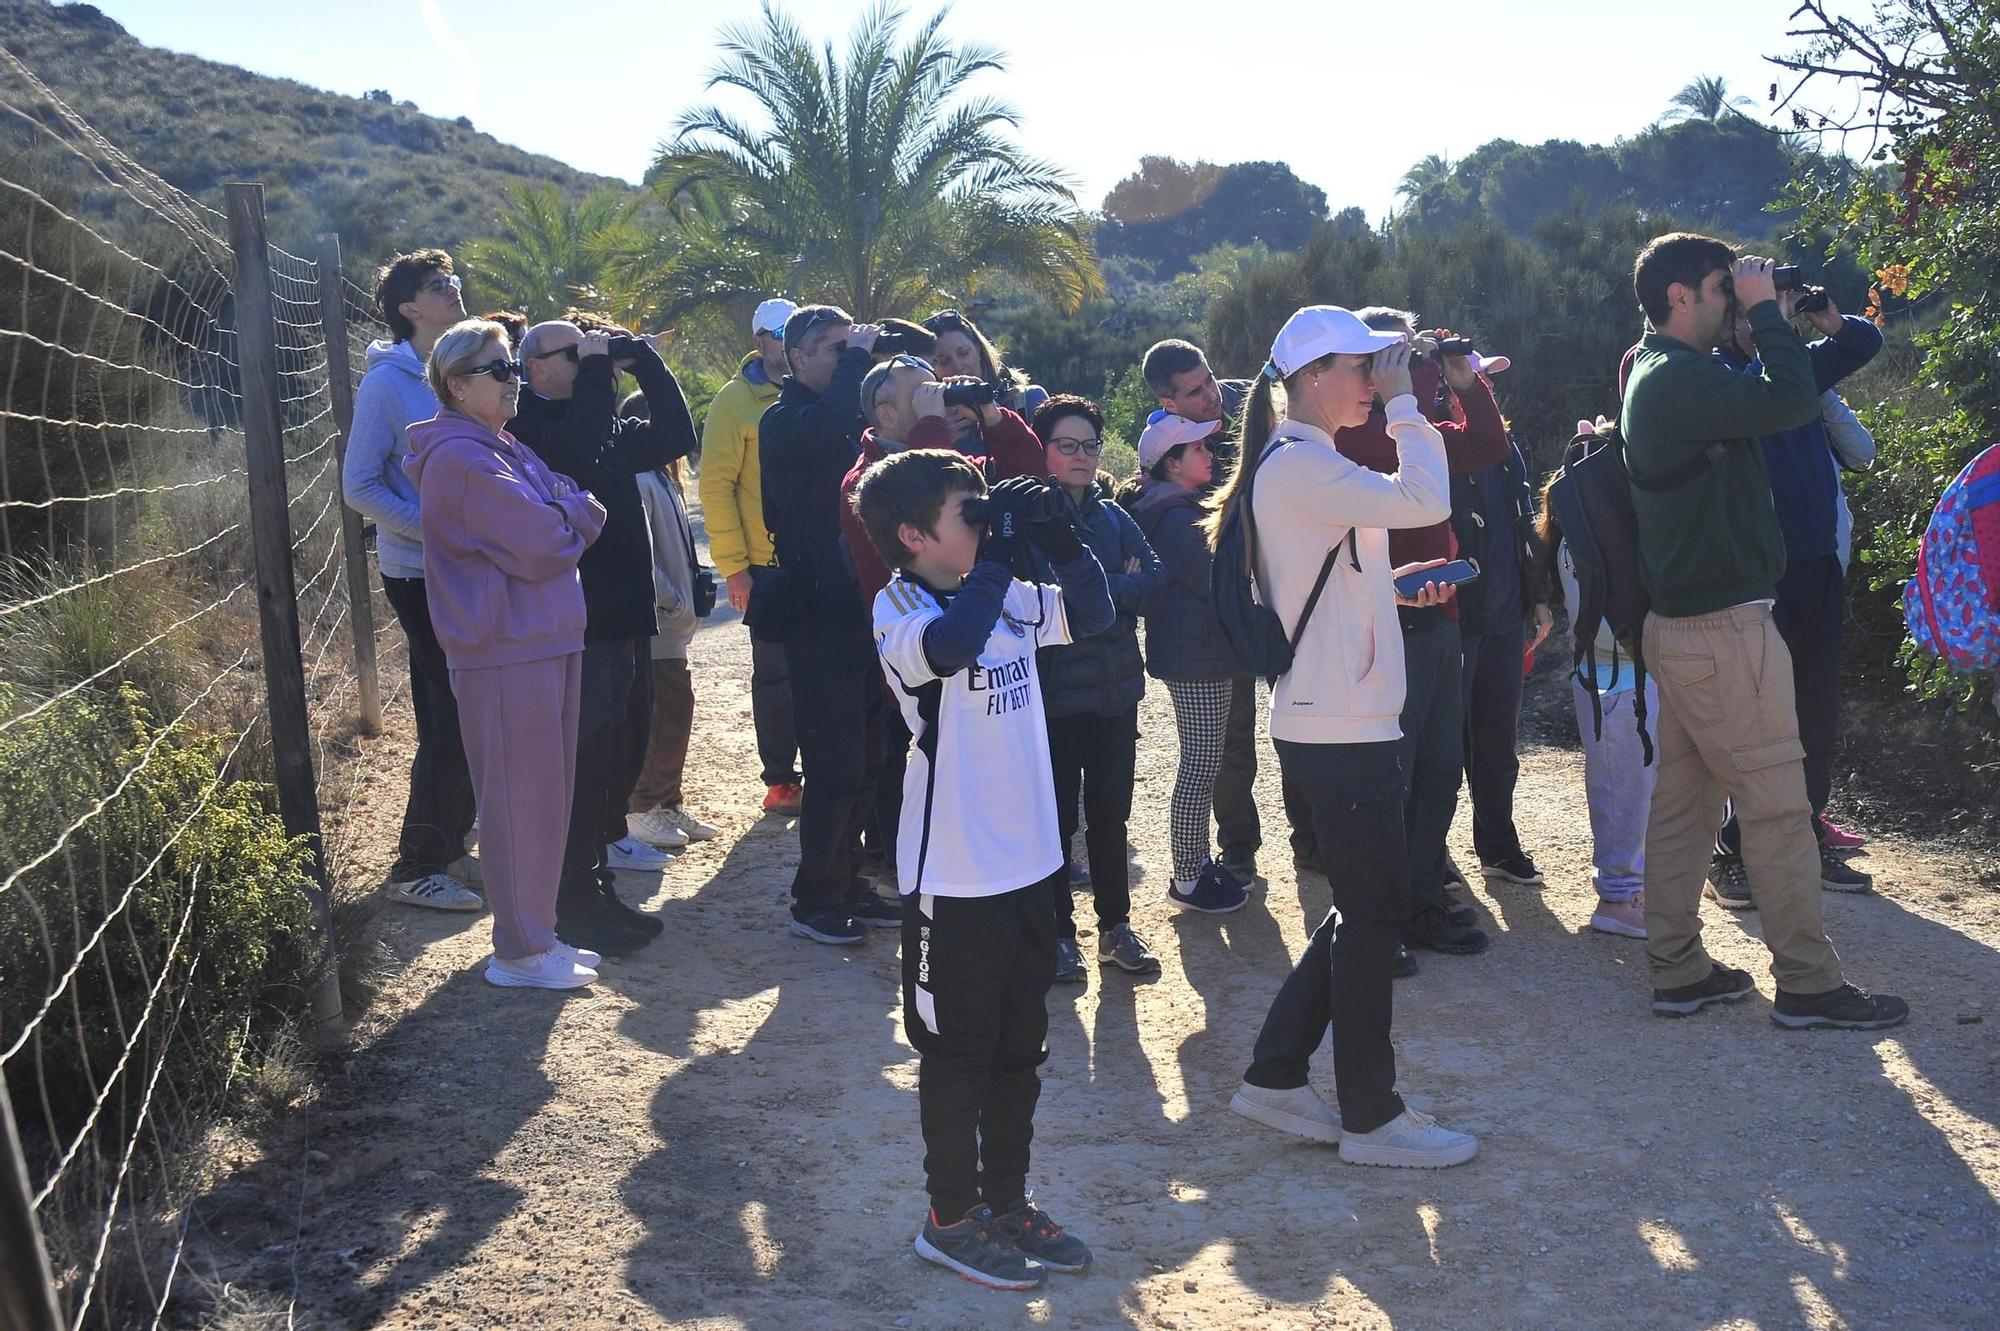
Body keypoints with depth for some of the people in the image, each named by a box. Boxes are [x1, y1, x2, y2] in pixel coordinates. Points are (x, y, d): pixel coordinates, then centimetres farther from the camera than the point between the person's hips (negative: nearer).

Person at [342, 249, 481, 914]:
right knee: (451, 721, -6)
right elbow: (359, 487, -13)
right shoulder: (388, 382, -10)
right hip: (420, 576, -7)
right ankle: (415, 868, 4)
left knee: (467, 715, 13)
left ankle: (452, 846, 27)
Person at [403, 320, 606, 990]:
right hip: (506, 652, -10)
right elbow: (545, 547, -19)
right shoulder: (461, 458, -15)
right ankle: (520, 953, 8)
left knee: (544, 795, 15)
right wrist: (570, 515, -1)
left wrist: (563, 515, -8)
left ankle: (535, 932, 26)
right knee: (520, 801, -2)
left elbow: (587, 512, 11)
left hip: (545, 643, 10)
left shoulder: (506, 449, 17)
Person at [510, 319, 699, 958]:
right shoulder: (527, 429, -12)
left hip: (627, 613, 9)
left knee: (625, 743, 20)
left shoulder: (605, 426, 15)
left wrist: (643, 360, 6)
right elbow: (573, 451, -32)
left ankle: (605, 837, 39)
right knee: (584, 754, -5)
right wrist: (595, 368, -21)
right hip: (579, 623, -9)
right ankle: (579, 899, 1)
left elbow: (674, 437, 13)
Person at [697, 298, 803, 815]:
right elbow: (716, 485, -8)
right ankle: (779, 780, 14)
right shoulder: (736, 401, -5)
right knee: (775, 673, 5)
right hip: (767, 563, -4)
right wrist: (733, 565, -12)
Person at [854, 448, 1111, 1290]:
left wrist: (1057, 537, -2)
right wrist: (998, 551, -26)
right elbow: (946, 648, -36)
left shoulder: (1004, 595, 5)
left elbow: (1091, 613, 12)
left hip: (1029, 862, 7)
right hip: (954, 873, -7)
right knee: (958, 1052, 7)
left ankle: (1007, 1200, 33)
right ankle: (951, 1217, 23)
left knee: (1020, 1047, 17)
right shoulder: (899, 607, -15)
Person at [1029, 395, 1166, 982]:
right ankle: (1059, 931, 17)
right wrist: (1121, 589, -11)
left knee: (1111, 811, 10)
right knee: (1056, 815, 5)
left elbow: (1156, 578, -1)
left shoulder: (1111, 515, 11)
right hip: (1054, 687, -4)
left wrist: (1095, 592, -12)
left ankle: (1117, 925, 22)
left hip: (1115, 686, 5)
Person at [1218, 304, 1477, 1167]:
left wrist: (1397, 585, 10)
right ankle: (1370, 1118, 10)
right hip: (1339, 732, -10)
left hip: (1338, 725, 10)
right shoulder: (1299, 466, -17)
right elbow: (1425, 503, -27)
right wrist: (1406, 405, -15)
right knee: (1375, 909, -1)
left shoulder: (1307, 465, 16)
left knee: (1366, 906, 16)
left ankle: (1275, 1078, 23)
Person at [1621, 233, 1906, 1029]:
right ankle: (1807, 983, 5)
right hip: (1724, 626, -10)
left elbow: (1773, 397, 21)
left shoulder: (1659, 376, 15)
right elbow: (1790, 402, -26)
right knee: (1776, 805, -3)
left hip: (1683, 624, 10)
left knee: (1683, 800, 11)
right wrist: (1764, 308, -14)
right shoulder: (1680, 379, -17)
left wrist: (1760, 317, 11)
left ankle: (1676, 970, 15)